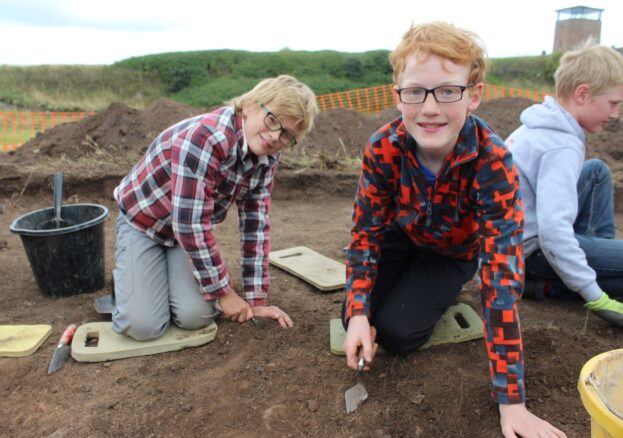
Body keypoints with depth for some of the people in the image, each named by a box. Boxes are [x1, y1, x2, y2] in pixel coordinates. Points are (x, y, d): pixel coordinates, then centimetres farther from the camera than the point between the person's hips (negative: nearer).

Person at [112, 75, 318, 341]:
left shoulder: (267, 154, -11)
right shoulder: (206, 137, -34)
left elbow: (255, 223, -10)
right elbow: (190, 224, -34)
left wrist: (256, 300, -11)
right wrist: (223, 292, -23)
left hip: (193, 227, 5)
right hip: (142, 219, -5)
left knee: (196, 316, -14)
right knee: (143, 325, -18)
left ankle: (170, 274, 18)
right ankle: (130, 280, 15)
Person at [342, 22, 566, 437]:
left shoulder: (494, 163, -37)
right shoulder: (383, 147, -30)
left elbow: (502, 275, -38)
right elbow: (366, 230, -18)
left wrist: (511, 399, -36)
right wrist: (358, 312, -30)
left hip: (454, 251, -2)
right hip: (402, 236, 3)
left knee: (397, 332, -18)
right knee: (358, 321, -10)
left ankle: (441, 292, 16)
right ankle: (414, 283, 21)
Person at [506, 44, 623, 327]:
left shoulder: (542, 124, 4)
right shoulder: (562, 147, -25)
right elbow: (553, 232, -34)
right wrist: (595, 296, -25)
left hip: (519, 228, 10)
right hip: (529, 249, -10)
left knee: (597, 171, 18)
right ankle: (546, 284, -8)